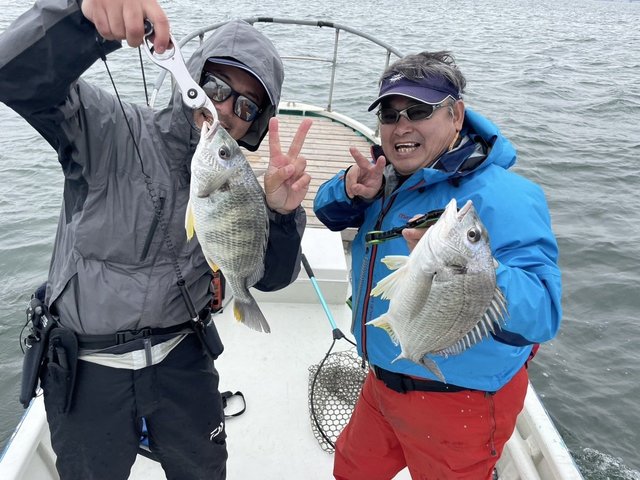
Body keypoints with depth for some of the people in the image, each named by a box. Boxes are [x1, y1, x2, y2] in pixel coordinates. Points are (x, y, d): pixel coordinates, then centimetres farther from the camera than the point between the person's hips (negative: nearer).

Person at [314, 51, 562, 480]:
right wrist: (353, 190, -15)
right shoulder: (391, 176, -1)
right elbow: (330, 213, 9)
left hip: (460, 404, -7)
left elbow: (541, 315, -35)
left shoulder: (500, 197, -26)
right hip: (383, 380, 8)